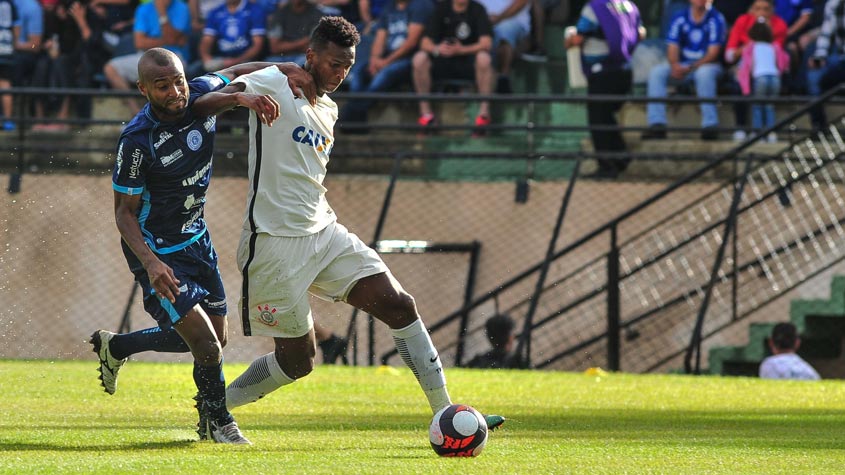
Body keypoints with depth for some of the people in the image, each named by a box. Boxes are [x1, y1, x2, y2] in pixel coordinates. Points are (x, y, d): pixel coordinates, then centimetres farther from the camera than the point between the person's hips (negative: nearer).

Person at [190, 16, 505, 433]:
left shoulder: (328, 110, 16)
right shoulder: (274, 84, -8)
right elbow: (202, 105, -22)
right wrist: (237, 98, -42)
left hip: (323, 234, 8)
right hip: (275, 243, -8)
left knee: (399, 305, -5)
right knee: (297, 360, -2)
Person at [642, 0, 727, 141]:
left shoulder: (716, 19, -6)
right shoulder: (680, 19, 6)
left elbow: (713, 53, -12)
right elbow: (672, 48, 1)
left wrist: (691, 68, -24)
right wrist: (675, 65, -23)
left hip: (707, 65, -4)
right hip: (682, 66, 4)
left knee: (704, 73, -39)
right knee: (656, 72, -21)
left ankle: (710, 124, -38)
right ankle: (657, 125, -28)